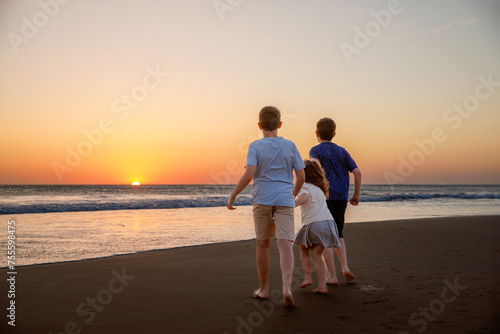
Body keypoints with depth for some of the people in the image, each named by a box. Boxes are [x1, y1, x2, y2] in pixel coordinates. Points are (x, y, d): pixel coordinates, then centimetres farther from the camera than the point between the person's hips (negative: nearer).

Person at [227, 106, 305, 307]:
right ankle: (287, 287, -25)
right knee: (285, 244, -6)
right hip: (284, 200, 1)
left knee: (263, 244, 12)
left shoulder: (255, 147, -4)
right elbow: (301, 177, 3)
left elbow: (248, 175, -17)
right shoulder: (290, 146, 4)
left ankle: (263, 289, 22)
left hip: (262, 200, 0)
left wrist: (233, 195, -8)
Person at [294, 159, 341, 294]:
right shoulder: (319, 188, 23)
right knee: (317, 255, 9)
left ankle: (307, 277, 11)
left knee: (303, 248, 18)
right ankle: (322, 285, 1)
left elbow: (304, 197, -22)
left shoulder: (304, 186, 0)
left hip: (313, 223, -6)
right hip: (328, 221, 6)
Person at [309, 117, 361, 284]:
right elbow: (357, 172, 5)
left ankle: (332, 276, 2)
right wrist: (356, 195, 11)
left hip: (324, 197, -5)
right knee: (337, 233, 19)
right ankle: (345, 267, 3)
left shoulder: (315, 151, -2)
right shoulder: (341, 151, 12)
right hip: (341, 197, 5)